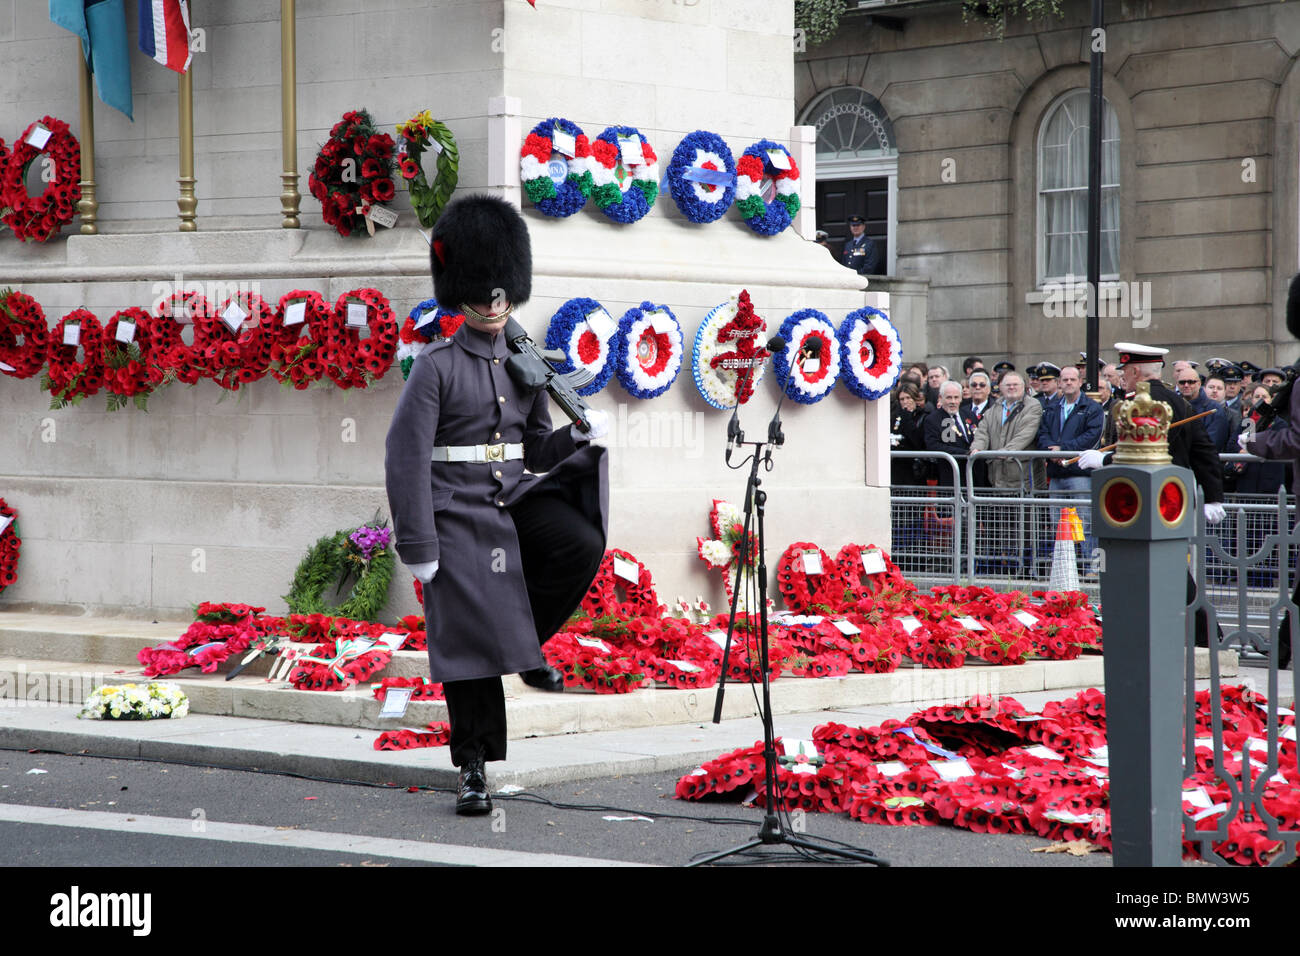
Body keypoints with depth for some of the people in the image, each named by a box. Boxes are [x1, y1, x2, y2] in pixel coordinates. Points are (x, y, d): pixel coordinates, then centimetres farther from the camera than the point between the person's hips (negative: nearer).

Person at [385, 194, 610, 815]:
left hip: (517, 499, 4)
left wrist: (579, 435, -7)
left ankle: (527, 641, -1)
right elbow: (405, 456, -11)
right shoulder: (438, 365, -7)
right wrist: (417, 547, -15)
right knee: (470, 642, -5)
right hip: (460, 513, -4)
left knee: (582, 544, -26)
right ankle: (473, 769, 8)